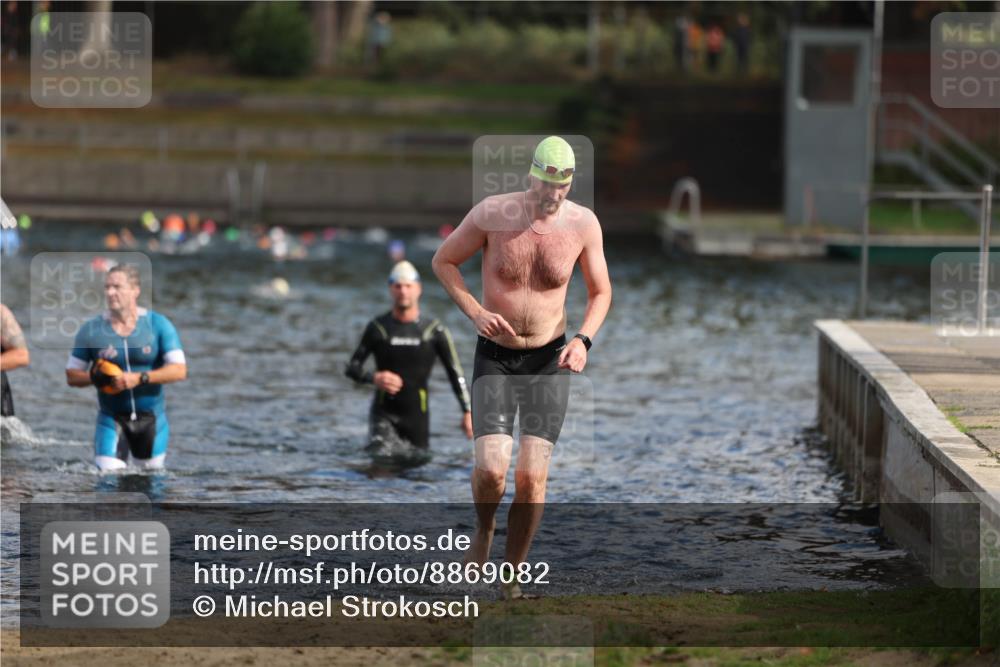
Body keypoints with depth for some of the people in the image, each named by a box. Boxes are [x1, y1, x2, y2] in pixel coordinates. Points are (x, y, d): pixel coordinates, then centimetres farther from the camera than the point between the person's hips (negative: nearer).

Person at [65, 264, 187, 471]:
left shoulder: (158, 325, -5)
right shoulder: (90, 330, -3)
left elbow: (179, 370, -11)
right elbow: (72, 376, 3)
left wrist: (140, 378, -23)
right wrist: (95, 377, -20)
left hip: (151, 417, 0)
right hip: (111, 418, 0)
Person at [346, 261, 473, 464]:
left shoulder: (434, 331, -2)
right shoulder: (378, 328, -3)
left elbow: (455, 373, 2)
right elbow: (352, 368, 3)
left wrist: (467, 411, -5)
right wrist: (374, 378, -18)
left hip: (417, 415, 1)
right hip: (384, 413, -1)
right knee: (382, 461, -20)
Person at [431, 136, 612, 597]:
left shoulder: (583, 224, -10)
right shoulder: (491, 214, -15)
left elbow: (601, 292, 4)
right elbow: (443, 261, 1)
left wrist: (583, 340, -14)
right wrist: (475, 312, -15)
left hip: (550, 360, 1)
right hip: (494, 358, -1)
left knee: (532, 477, -9)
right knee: (491, 469, -16)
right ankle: (483, 529, 18)